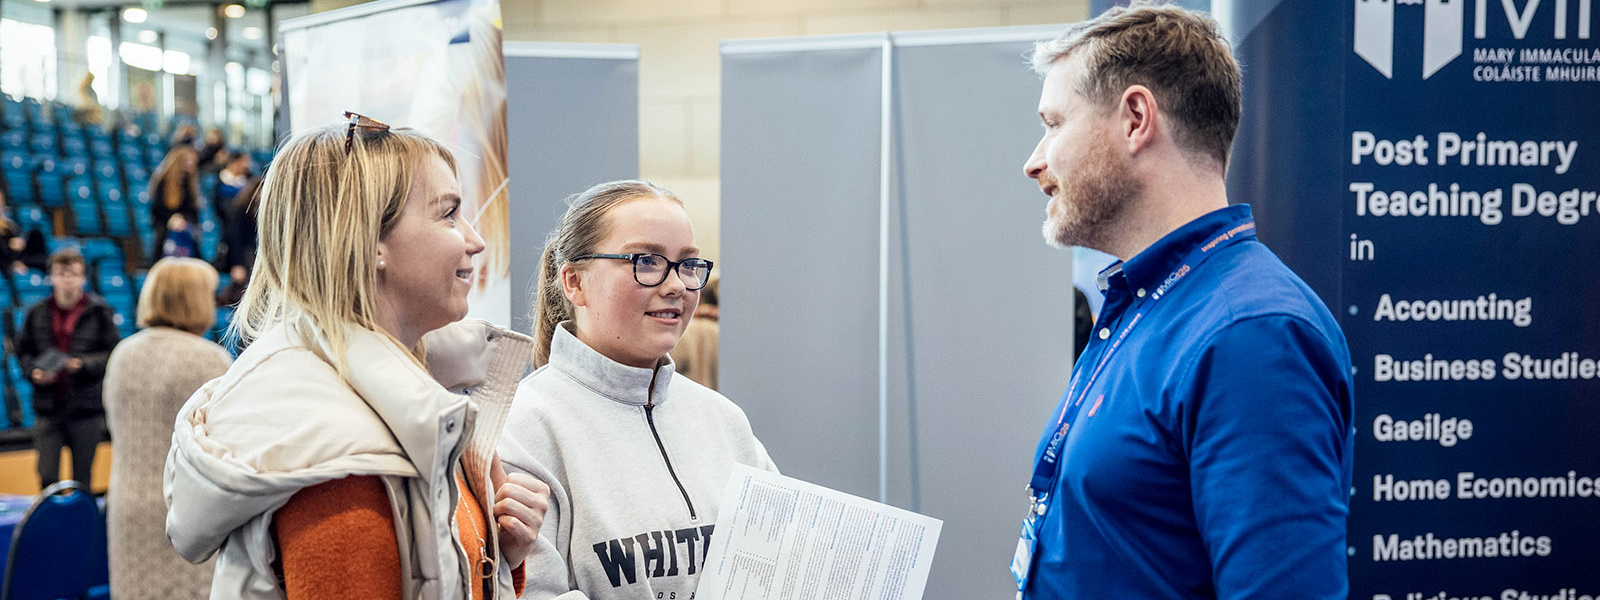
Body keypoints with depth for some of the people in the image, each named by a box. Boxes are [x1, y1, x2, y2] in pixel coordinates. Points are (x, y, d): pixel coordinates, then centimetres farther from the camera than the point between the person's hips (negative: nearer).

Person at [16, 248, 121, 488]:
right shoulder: (37, 313, 6)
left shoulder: (99, 312, -1)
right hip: (47, 408, 2)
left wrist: (84, 364, -17)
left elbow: (114, 355, -2)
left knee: (82, 481, 8)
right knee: (47, 479, 0)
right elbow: (23, 352, 15)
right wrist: (34, 371, -5)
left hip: (87, 408, -2)